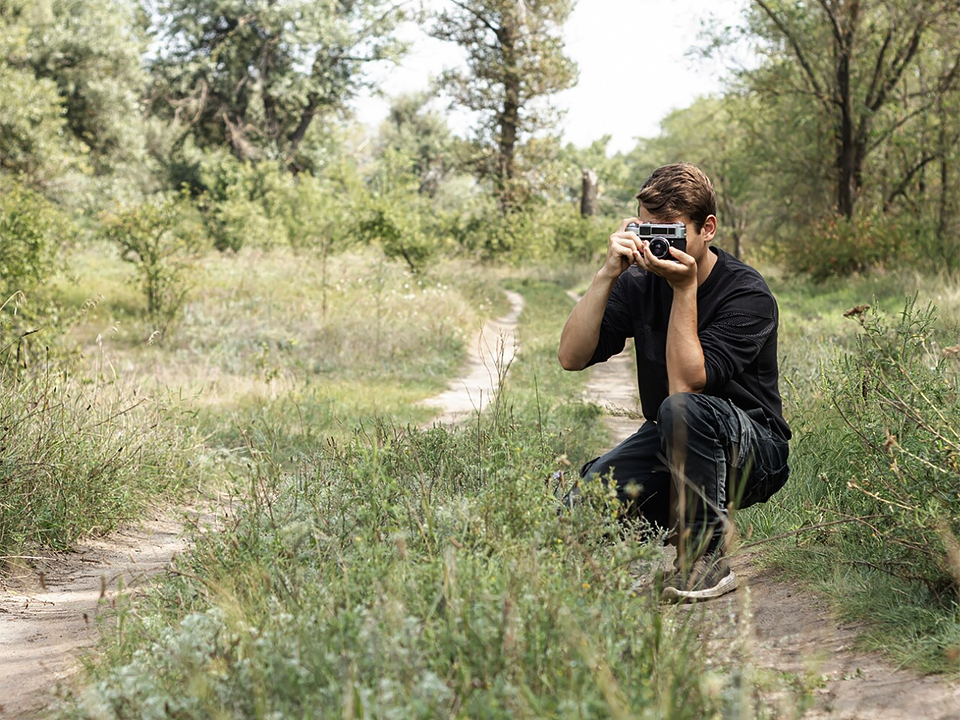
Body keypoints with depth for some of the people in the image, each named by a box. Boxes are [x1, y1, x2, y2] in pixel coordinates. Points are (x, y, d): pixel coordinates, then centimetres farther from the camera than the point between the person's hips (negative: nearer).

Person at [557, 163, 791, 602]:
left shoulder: (747, 294, -17)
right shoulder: (640, 283, -1)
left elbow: (686, 383, -28)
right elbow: (572, 356, -12)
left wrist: (685, 288, -27)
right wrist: (608, 274, -19)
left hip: (752, 453, -5)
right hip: (667, 442, 5)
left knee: (683, 409, -37)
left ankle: (706, 558, -20)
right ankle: (673, 524, 11)